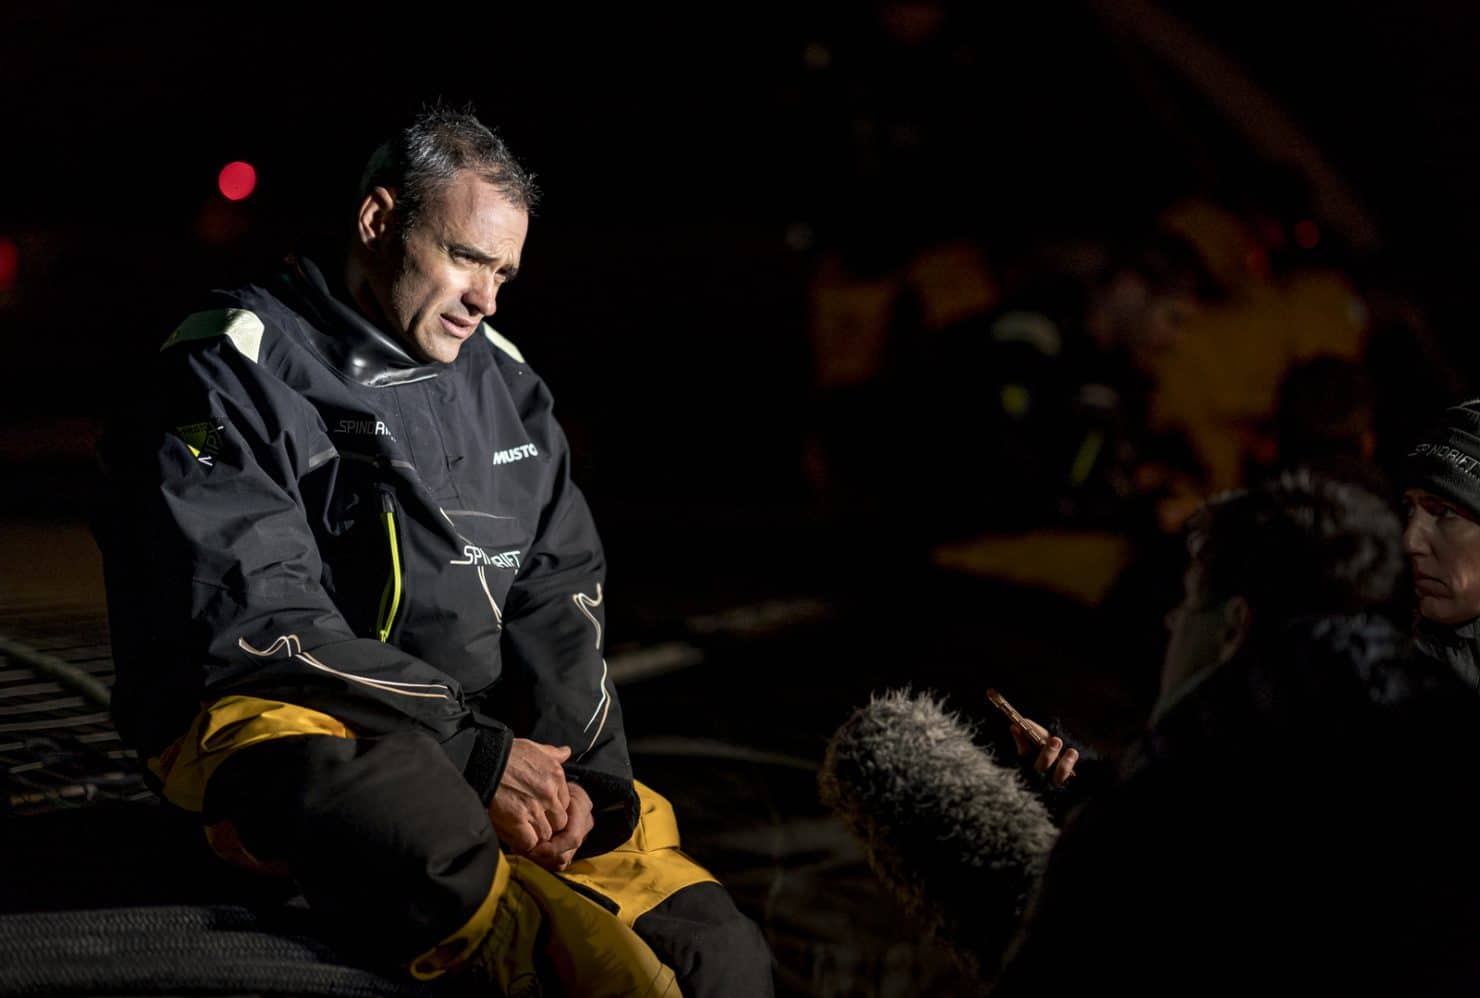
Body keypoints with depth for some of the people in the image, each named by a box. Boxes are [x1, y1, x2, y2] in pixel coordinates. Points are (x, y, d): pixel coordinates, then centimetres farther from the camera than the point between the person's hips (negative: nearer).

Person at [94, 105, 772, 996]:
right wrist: (477, 755, -20)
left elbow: (561, 594, 13)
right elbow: (261, 629, -14)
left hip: (496, 747, 6)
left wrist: (578, 773, -6)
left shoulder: (503, 383, 17)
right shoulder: (230, 377, -3)